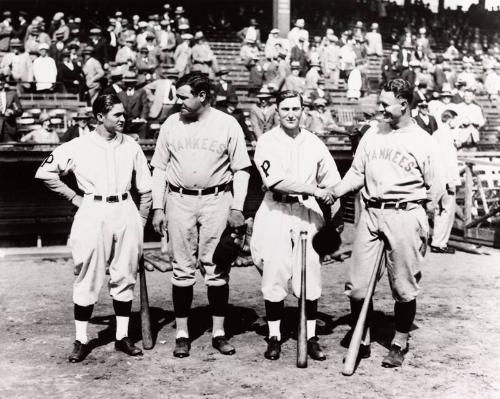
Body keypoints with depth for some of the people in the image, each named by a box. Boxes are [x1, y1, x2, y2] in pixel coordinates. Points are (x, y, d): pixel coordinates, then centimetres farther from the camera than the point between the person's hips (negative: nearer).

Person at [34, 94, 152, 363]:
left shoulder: (131, 147, 7)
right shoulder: (78, 147, -2)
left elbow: (145, 190, 12)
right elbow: (44, 172, 2)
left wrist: (141, 223, 9)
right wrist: (73, 197, 1)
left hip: (126, 212, 3)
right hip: (92, 213, -3)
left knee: (125, 277, 7)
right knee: (88, 279, 2)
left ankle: (122, 336, 18)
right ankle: (81, 340, 12)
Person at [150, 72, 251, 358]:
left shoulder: (227, 125, 0)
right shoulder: (171, 124, 7)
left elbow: (241, 170, 2)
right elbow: (160, 169, 10)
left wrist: (237, 208, -6)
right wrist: (158, 208, 4)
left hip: (217, 200, -2)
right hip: (179, 200, 2)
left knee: (217, 269, 2)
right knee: (183, 269, 5)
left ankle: (219, 332, 13)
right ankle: (182, 334, 13)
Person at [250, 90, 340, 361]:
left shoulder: (314, 143, 10)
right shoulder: (267, 142, -1)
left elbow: (332, 183, 14)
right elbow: (276, 180, -16)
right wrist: (314, 190, -20)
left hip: (308, 212, 3)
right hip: (275, 213, -2)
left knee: (310, 275, 1)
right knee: (274, 274, -1)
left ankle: (311, 337, 11)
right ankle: (274, 337, 11)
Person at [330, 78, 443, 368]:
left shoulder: (423, 141, 0)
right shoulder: (372, 134, 11)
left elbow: (436, 187, 2)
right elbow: (357, 173, 14)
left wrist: (419, 220, -3)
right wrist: (334, 192, -2)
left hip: (404, 216, -4)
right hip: (370, 214, 4)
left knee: (404, 287, 5)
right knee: (358, 285, 2)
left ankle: (400, 344, 23)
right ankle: (362, 342, 18)